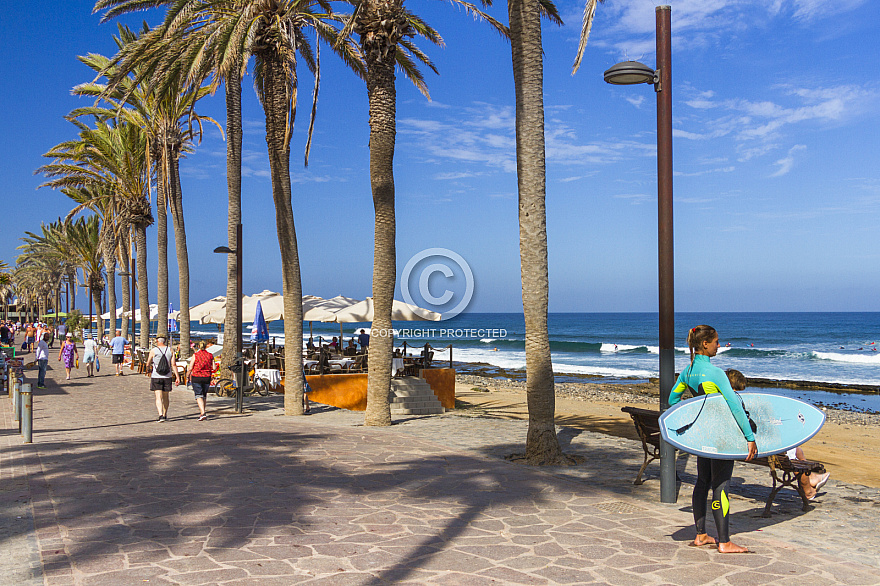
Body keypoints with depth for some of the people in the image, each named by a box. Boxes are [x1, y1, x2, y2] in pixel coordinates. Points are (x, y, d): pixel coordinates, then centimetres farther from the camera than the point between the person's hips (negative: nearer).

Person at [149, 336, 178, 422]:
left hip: (156, 377, -3)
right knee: (165, 396, 16)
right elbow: (173, 365, -2)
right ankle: (165, 415, 29)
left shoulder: (153, 351, -5)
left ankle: (161, 415, -20)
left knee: (158, 397, -5)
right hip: (167, 377, 3)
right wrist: (177, 377, -1)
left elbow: (148, 363, 4)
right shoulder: (170, 350, 2)